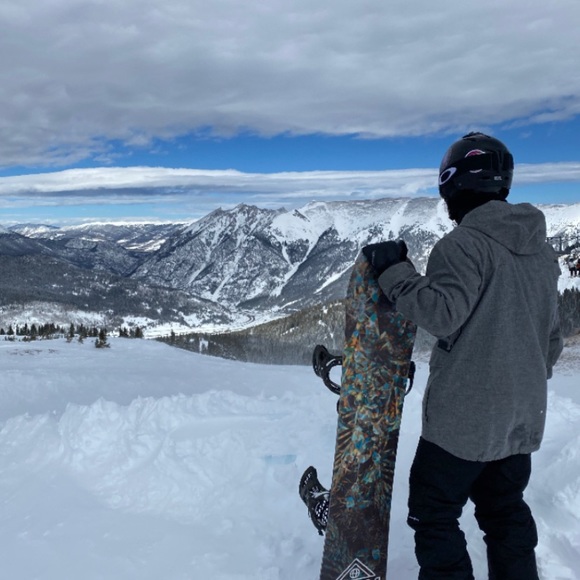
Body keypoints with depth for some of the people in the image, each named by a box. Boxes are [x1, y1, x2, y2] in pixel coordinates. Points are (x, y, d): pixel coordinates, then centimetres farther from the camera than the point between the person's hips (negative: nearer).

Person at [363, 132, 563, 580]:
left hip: (462, 417, -8)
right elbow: (552, 337, 15)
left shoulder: (466, 242, -16)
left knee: (434, 513, 6)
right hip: (523, 417, 8)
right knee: (506, 513, 21)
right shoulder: (542, 250, 10)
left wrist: (393, 270, -15)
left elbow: (443, 313, -24)